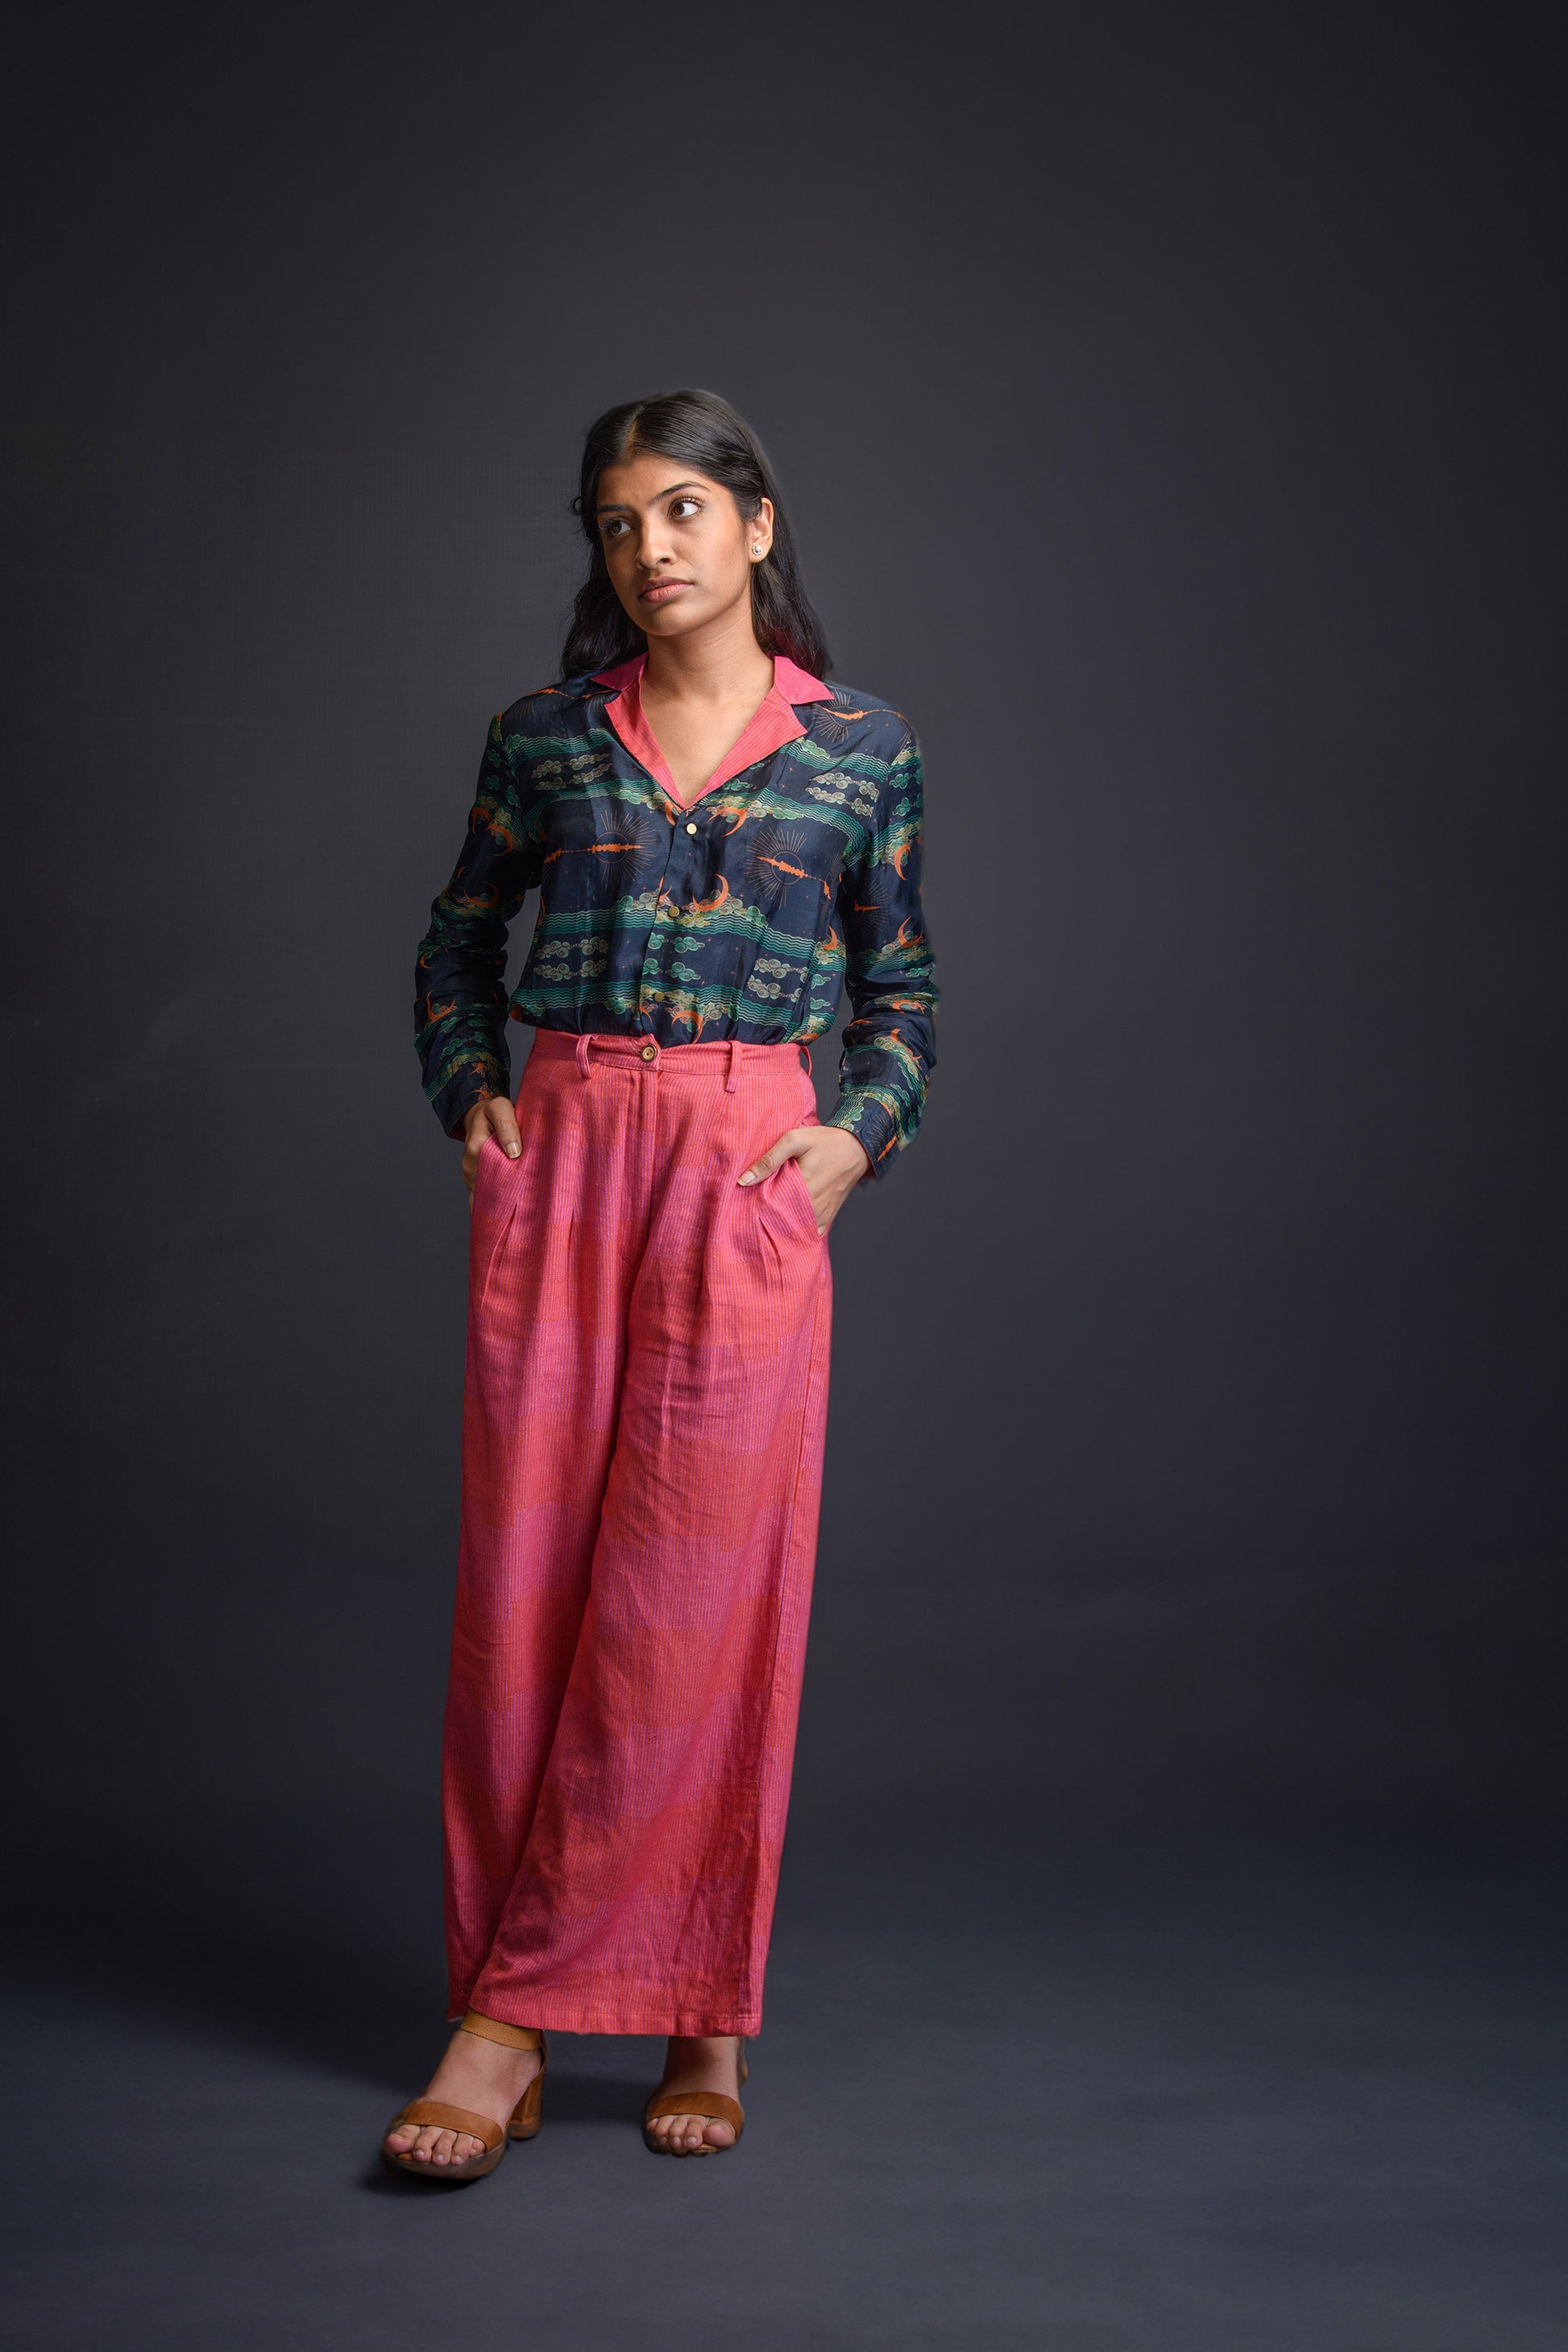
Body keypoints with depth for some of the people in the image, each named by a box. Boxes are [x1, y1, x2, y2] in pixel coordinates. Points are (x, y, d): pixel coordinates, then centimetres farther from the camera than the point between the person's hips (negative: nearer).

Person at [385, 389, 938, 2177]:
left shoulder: (862, 745, 6)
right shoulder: (542, 738, 9)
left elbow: (901, 990, 13)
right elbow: (455, 947, 20)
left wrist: (859, 1137, -3)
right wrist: (469, 1095, 4)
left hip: (748, 1177, -1)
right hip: (558, 1166, 2)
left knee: (695, 1595, -2)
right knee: (523, 1584, 1)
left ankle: (549, 2007, 11)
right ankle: (512, 2003, 12)